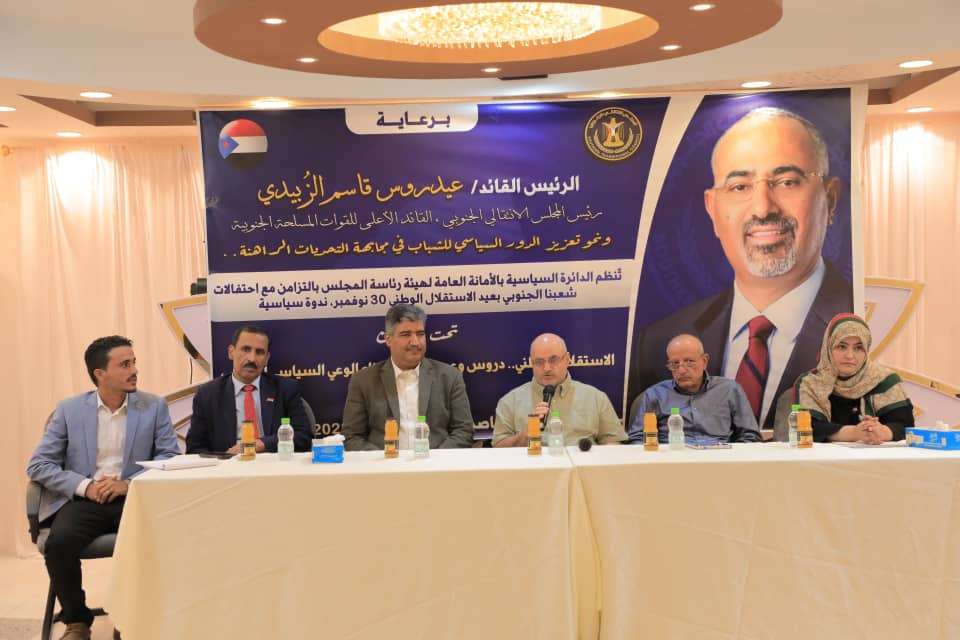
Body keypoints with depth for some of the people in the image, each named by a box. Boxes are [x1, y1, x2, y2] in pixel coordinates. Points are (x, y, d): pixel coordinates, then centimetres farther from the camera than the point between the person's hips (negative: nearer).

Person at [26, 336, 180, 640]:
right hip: (82, 500, 1)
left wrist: (129, 484, -15)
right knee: (59, 543, -29)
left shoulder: (154, 406, 5)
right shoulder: (68, 409, 5)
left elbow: (170, 456, 0)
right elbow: (38, 465, 3)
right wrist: (85, 486, -13)